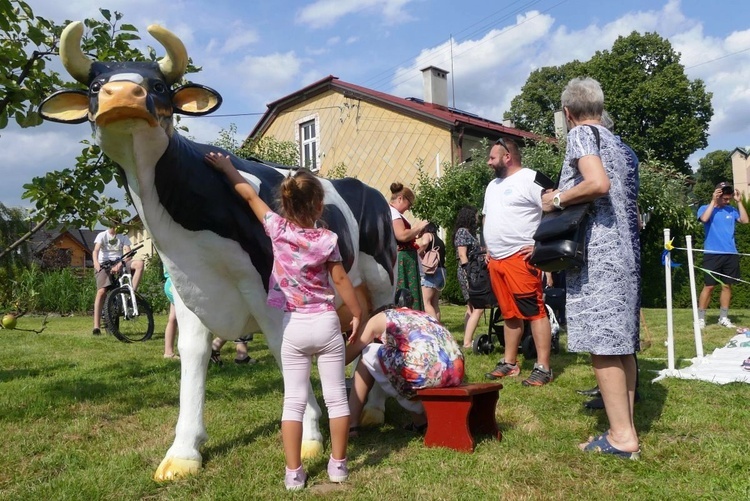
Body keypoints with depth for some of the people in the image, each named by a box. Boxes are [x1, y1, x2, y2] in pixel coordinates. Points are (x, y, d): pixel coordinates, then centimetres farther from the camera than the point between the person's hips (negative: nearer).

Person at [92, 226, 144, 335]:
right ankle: (96, 326, -21)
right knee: (101, 291, -21)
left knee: (139, 263, -25)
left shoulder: (123, 237, 9)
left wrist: (120, 264, -26)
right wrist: (96, 263, -35)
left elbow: (127, 253, -6)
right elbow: (96, 250, -13)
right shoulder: (102, 235, 4)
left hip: (120, 264, 2)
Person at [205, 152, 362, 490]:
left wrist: (227, 168, 18)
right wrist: (357, 314, 8)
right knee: (336, 396, 10)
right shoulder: (327, 239, -8)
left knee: (294, 400, 7)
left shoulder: (277, 229, -5)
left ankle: (294, 472, 10)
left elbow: (249, 194, 5)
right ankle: (338, 464, 20)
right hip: (326, 323, -1)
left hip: (293, 327, 1)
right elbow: (341, 280, -3)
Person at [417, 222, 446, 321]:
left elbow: (424, 243, -18)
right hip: (441, 271, 8)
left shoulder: (427, 234, 5)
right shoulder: (439, 240, 26)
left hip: (432, 271, -8)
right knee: (434, 304, 10)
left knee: (425, 303, -10)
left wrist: (420, 253, -3)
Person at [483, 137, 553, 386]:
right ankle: (509, 363, 22)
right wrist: (489, 248, 19)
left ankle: (543, 368, -2)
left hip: (520, 258, -9)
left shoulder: (530, 179, -8)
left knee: (535, 312, -6)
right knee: (509, 314, 14)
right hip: (496, 260, 9)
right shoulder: (493, 185, 20)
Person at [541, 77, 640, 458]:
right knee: (620, 342, 10)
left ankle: (621, 436, -4)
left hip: (596, 252, -9)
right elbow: (628, 202, 21)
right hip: (625, 251, 9)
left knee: (601, 344, -7)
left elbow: (598, 183, -22)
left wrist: (556, 198, -8)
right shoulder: (617, 143, 21)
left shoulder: (582, 134, -4)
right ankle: (625, 427, 15)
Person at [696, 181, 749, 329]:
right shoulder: (705, 208, 0)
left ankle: (723, 318, 16)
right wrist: (713, 201, -14)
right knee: (709, 286, -6)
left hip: (731, 254, 4)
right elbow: (704, 219, -21)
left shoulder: (731, 210, 11)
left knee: (727, 285, 7)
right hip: (712, 254, -4)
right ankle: (700, 318, 0)